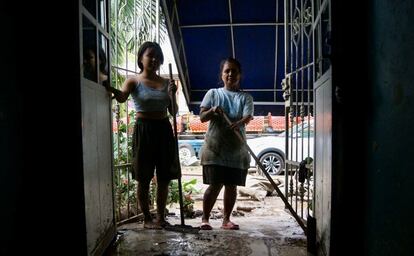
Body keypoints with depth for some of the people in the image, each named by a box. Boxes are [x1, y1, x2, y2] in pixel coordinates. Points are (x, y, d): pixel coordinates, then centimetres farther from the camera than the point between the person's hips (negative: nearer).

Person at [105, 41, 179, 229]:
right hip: (143, 130, -4)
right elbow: (122, 97, -23)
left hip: (164, 130, 4)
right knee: (144, 178, 2)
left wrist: (172, 95, -9)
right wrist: (111, 89, -44)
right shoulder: (134, 81, -2)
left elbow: (173, 112, 8)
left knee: (164, 177, 8)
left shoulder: (166, 83, 10)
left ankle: (161, 216, 23)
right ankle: (147, 218, 17)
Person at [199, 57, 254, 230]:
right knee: (215, 185, -4)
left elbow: (248, 117, -11)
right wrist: (212, 111, -22)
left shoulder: (246, 97, 7)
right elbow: (202, 117, 0)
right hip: (214, 147, -2)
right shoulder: (213, 93, 7)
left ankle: (226, 219, 21)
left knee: (231, 185, 7)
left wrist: (239, 123, -34)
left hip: (237, 148, 2)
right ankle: (205, 219, 11)